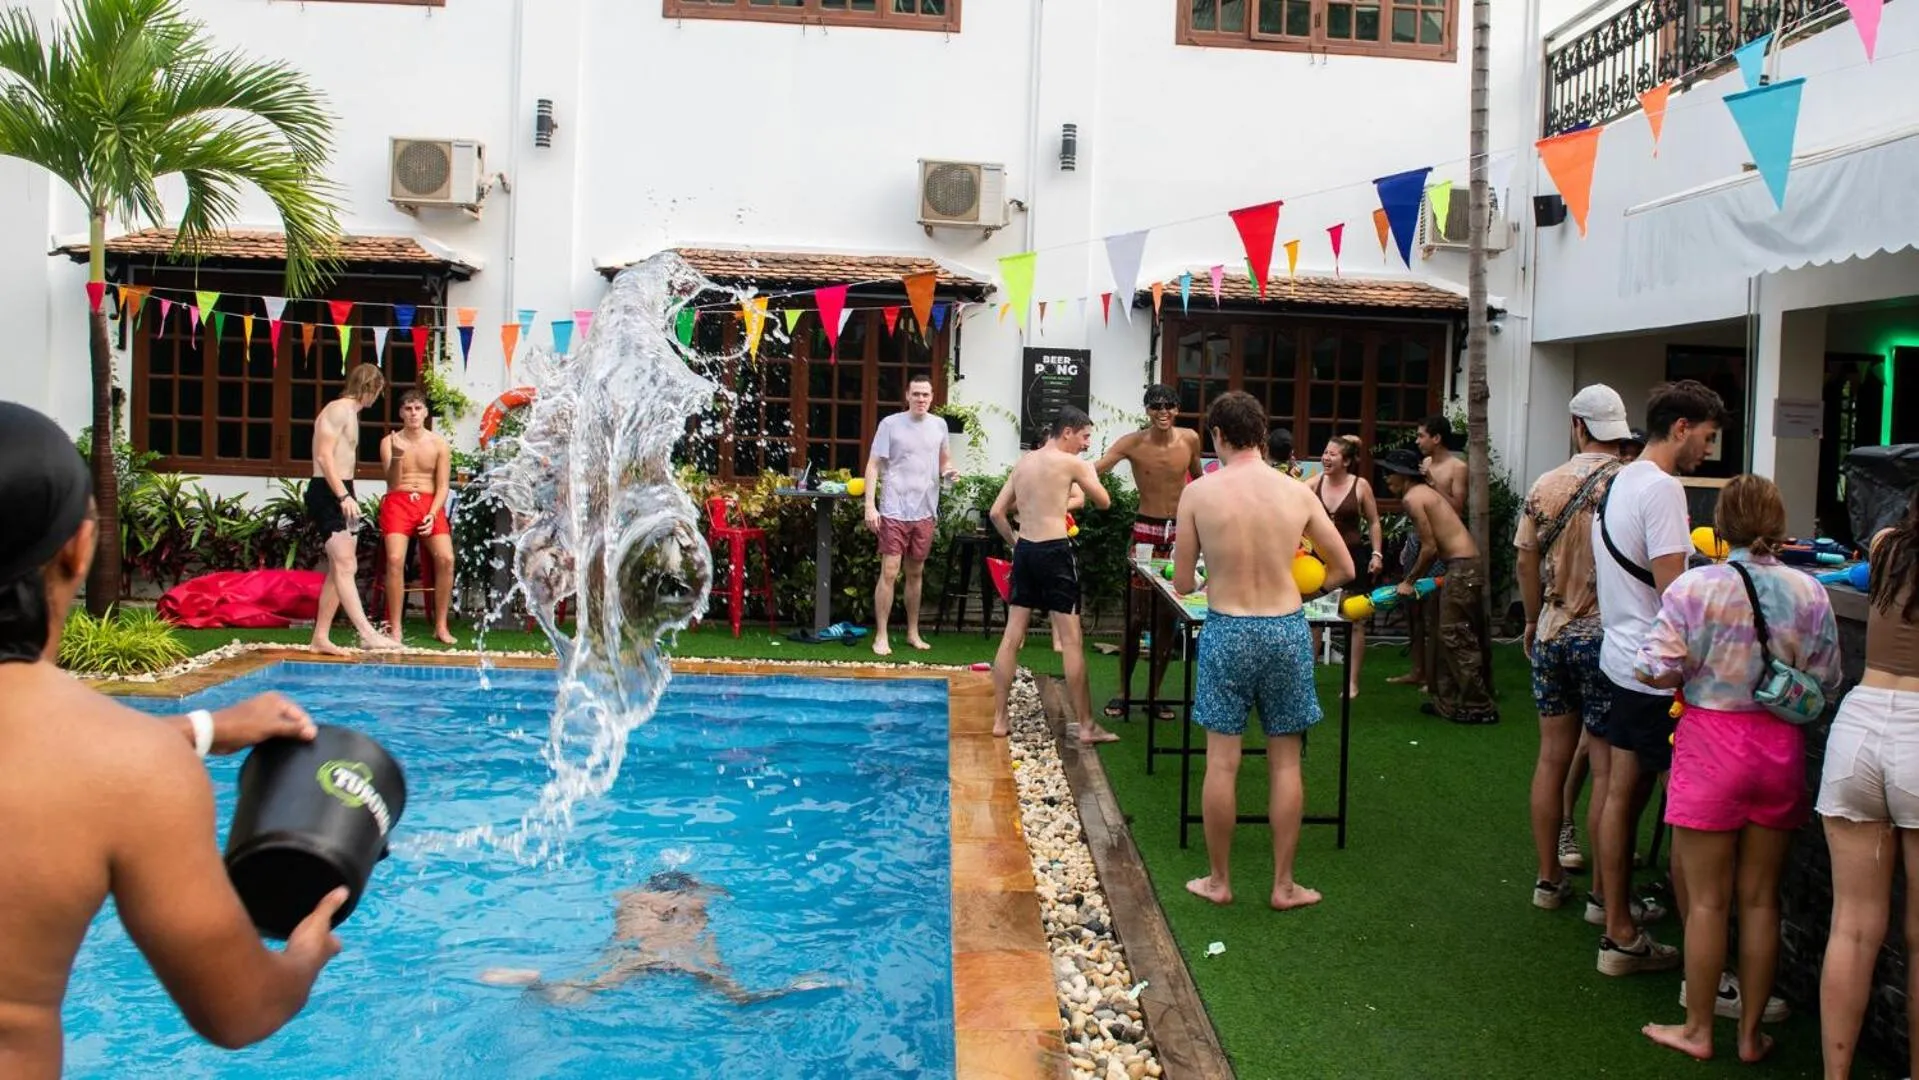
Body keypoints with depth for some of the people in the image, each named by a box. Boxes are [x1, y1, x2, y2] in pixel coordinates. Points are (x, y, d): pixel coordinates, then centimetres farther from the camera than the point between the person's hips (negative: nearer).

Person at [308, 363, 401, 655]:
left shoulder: (350, 413, 22)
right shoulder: (339, 409, -8)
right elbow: (324, 457, -19)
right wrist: (344, 496, -26)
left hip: (339, 495, 10)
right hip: (327, 494, -10)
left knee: (340, 569, 9)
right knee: (345, 566, -17)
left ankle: (320, 637, 12)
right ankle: (368, 634, -26)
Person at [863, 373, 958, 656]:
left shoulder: (939, 425, 7)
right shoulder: (890, 424, -6)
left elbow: (944, 459, 22)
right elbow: (873, 466, -7)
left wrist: (949, 471, -3)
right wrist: (870, 506, -15)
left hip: (924, 511, 4)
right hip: (894, 511, -4)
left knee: (915, 573, 14)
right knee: (889, 573, -7)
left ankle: (913, 632, 24)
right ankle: (881, 636, 1)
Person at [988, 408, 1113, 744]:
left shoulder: (1023, 462, 13)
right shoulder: (1071, 463, -6)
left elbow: (996, 512, 13)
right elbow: (1104, 502, 3)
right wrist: (1090, 473, 18)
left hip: (1024, 551, 7)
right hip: (1054, 551, -7)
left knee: (1012, 636, 8)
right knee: (1071, 641, -2)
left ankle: (999, 720, 11)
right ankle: (1087, 726, 2)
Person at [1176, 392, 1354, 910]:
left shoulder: (1198, 493, -8)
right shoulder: (1298, 493, -3)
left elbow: (1182, 582, -2)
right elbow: (1344, 568, 4)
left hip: (1226, 632, -1)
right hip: (1286, 630, 2)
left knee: (1222, 762, 8)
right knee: (1285, 762, 10)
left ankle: (1218, 881, 18)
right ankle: (1283, 885, 18)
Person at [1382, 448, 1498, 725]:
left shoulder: (1412, 498, -10)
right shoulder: (1425, 491, 18)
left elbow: (1430, 548, -12)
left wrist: (1409, 581, -2)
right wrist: (1418, 578, 17)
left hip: (1462, 567, -10)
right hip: (1465, 565, 10)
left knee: (1457, 638, -3)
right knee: (1450, 637, 14)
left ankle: (1479, 707, 2)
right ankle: (1448, 702, 21)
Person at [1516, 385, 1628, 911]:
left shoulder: (1545, 487, 1)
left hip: (1553, 633, 4)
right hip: (1607, 637, -4)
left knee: (1553, 757, 11)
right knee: (1607, 769, 3)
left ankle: (1549, 878, 19)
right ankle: (1603, 892, 10)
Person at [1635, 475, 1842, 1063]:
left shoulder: (1693, 587, -12)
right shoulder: (1809, 592, -4)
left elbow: (1659, 671, -14)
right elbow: (1826, 682, 1)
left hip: (1712, 744, -3)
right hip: (1781, 749, 3)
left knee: (1707, 899, 8)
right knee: (1760, 898, 13)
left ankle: (1697, 1029, 19)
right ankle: (1751, 1032, 23)